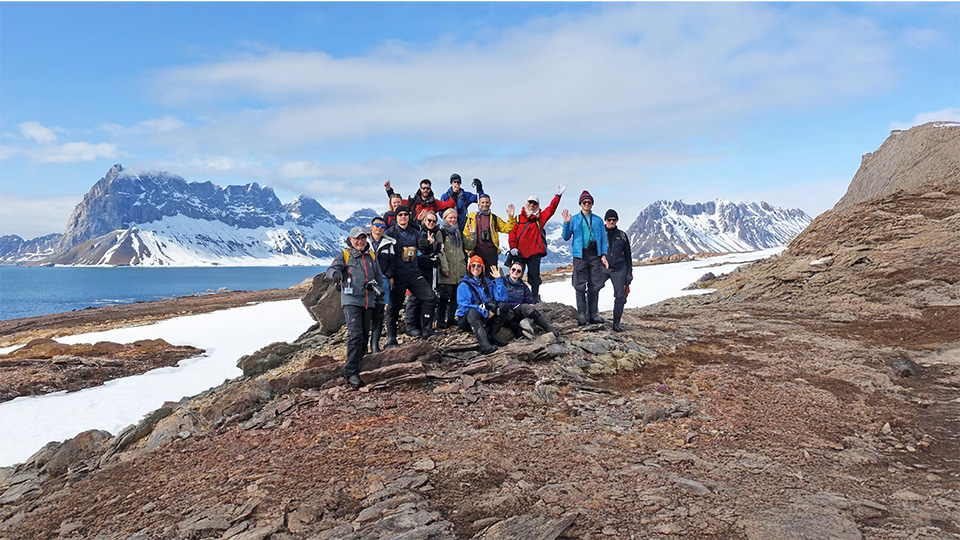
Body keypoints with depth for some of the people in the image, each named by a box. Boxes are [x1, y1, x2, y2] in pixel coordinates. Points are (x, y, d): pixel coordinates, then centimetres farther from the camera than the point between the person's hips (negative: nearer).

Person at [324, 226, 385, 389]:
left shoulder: (371, 257, 18)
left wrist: (379, 301, 21)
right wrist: (336, 273, -35)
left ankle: (357, 366, 17)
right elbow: (331, 269, -10)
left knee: (365, 336, 7)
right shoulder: (344, 256, 5)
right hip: (351, 301, -6)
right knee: (356, 335, -17)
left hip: (368, 303, 6)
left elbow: (379, 279, 25)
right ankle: (351, 372, -16)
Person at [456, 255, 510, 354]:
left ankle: (491, 335, -16)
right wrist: (485, 313, -22)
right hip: (467, 321, -5)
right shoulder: (463, 285, -3)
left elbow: (501, 298, -2)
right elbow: (464, 306, -16)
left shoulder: (488, 283, 12)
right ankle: (483, 344, -51)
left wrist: (498, 279, -6)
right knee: (472, 311, -37)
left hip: (485, 320, 5)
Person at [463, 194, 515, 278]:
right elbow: (466, 234, 7)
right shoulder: (472, 217, 10)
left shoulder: (494, 218, 14)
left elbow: (507, 229, 7)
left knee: (491, 275, 0)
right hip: (476, 251, -1)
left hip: (491, 251, 1)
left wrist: (510, 217, -8)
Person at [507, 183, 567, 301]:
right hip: (519, 253, 0)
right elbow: (512, 233, 3)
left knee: (534, 277, 2)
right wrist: (513, 247, -9)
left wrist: (558, 196, -8)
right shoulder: (518, 219, 8)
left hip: (534, 253, 0)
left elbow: (550, 210, -1)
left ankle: (535, 299, 13)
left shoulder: (540, 218, 10)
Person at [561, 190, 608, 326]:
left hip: (595, 255, 2)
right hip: (580, 255, -2)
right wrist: (566, 223, -9)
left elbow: (603, 238, 14)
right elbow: (566, 237, 6)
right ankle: (582, 315, 0)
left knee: (595, 285, 2)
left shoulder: (598, 220, 17)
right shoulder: (574, 219, 10)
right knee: (580, 286, -4)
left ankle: (593, 314, 8)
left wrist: (603, 254, 2)